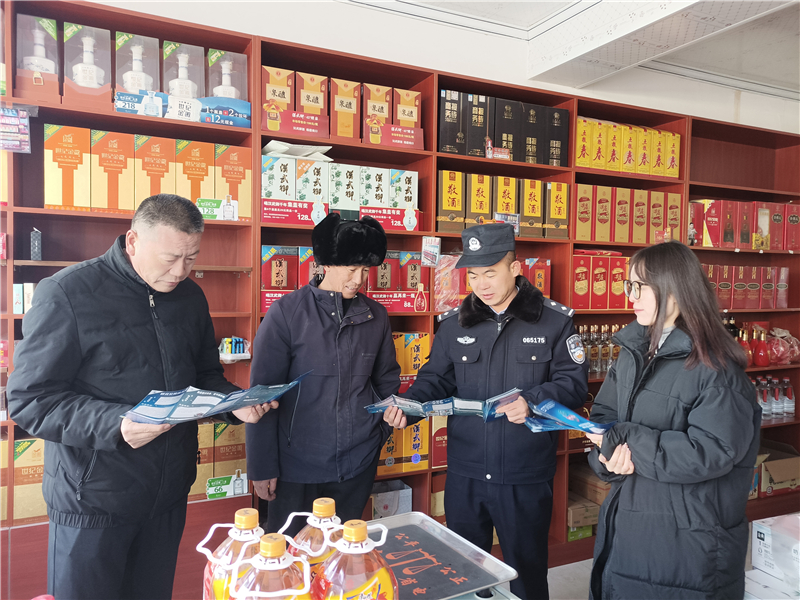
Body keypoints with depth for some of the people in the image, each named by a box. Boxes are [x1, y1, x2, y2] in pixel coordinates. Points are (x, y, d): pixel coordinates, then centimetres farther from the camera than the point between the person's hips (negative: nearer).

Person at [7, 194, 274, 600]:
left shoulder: (190, 297, 5)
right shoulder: (67, 293, -14)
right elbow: (29, 399, -15)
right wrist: (114, 425, -29)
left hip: (169, 493, 5)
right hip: (94, 498, -5)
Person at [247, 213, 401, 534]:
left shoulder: (376, 316, 3)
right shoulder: (287, 312, -8)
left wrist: (387, 419, 0)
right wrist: (262, 466, -7)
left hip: (358, 463, 3)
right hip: (296, 465, -3)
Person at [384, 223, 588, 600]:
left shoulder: (553, 321, -5)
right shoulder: (454, 324, 3)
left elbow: (573, 383, -6)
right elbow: (436, 380, 8)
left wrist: (533, 401, -23)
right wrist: (409, 403, -11)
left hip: (526, 477, -2)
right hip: (464, 475, 3)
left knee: (527, 568, 15)